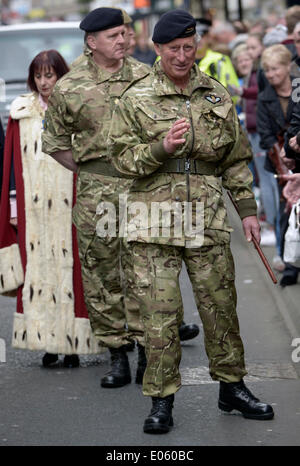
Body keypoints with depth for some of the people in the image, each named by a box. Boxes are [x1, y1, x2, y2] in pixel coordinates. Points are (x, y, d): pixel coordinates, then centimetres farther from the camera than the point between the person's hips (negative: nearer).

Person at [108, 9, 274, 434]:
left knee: (220, 304, 8)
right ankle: (162, 400, 7)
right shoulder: (137, 99, 1)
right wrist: (161, 148, -18)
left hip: (208, 218, 3)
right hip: (155, 221, -3)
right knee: (159, 311, -2)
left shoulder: (217, 97, 11)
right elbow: (121, 158, -2)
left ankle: (232, 386, 22)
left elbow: (236, 159, 16)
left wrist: (247, 208, 11)